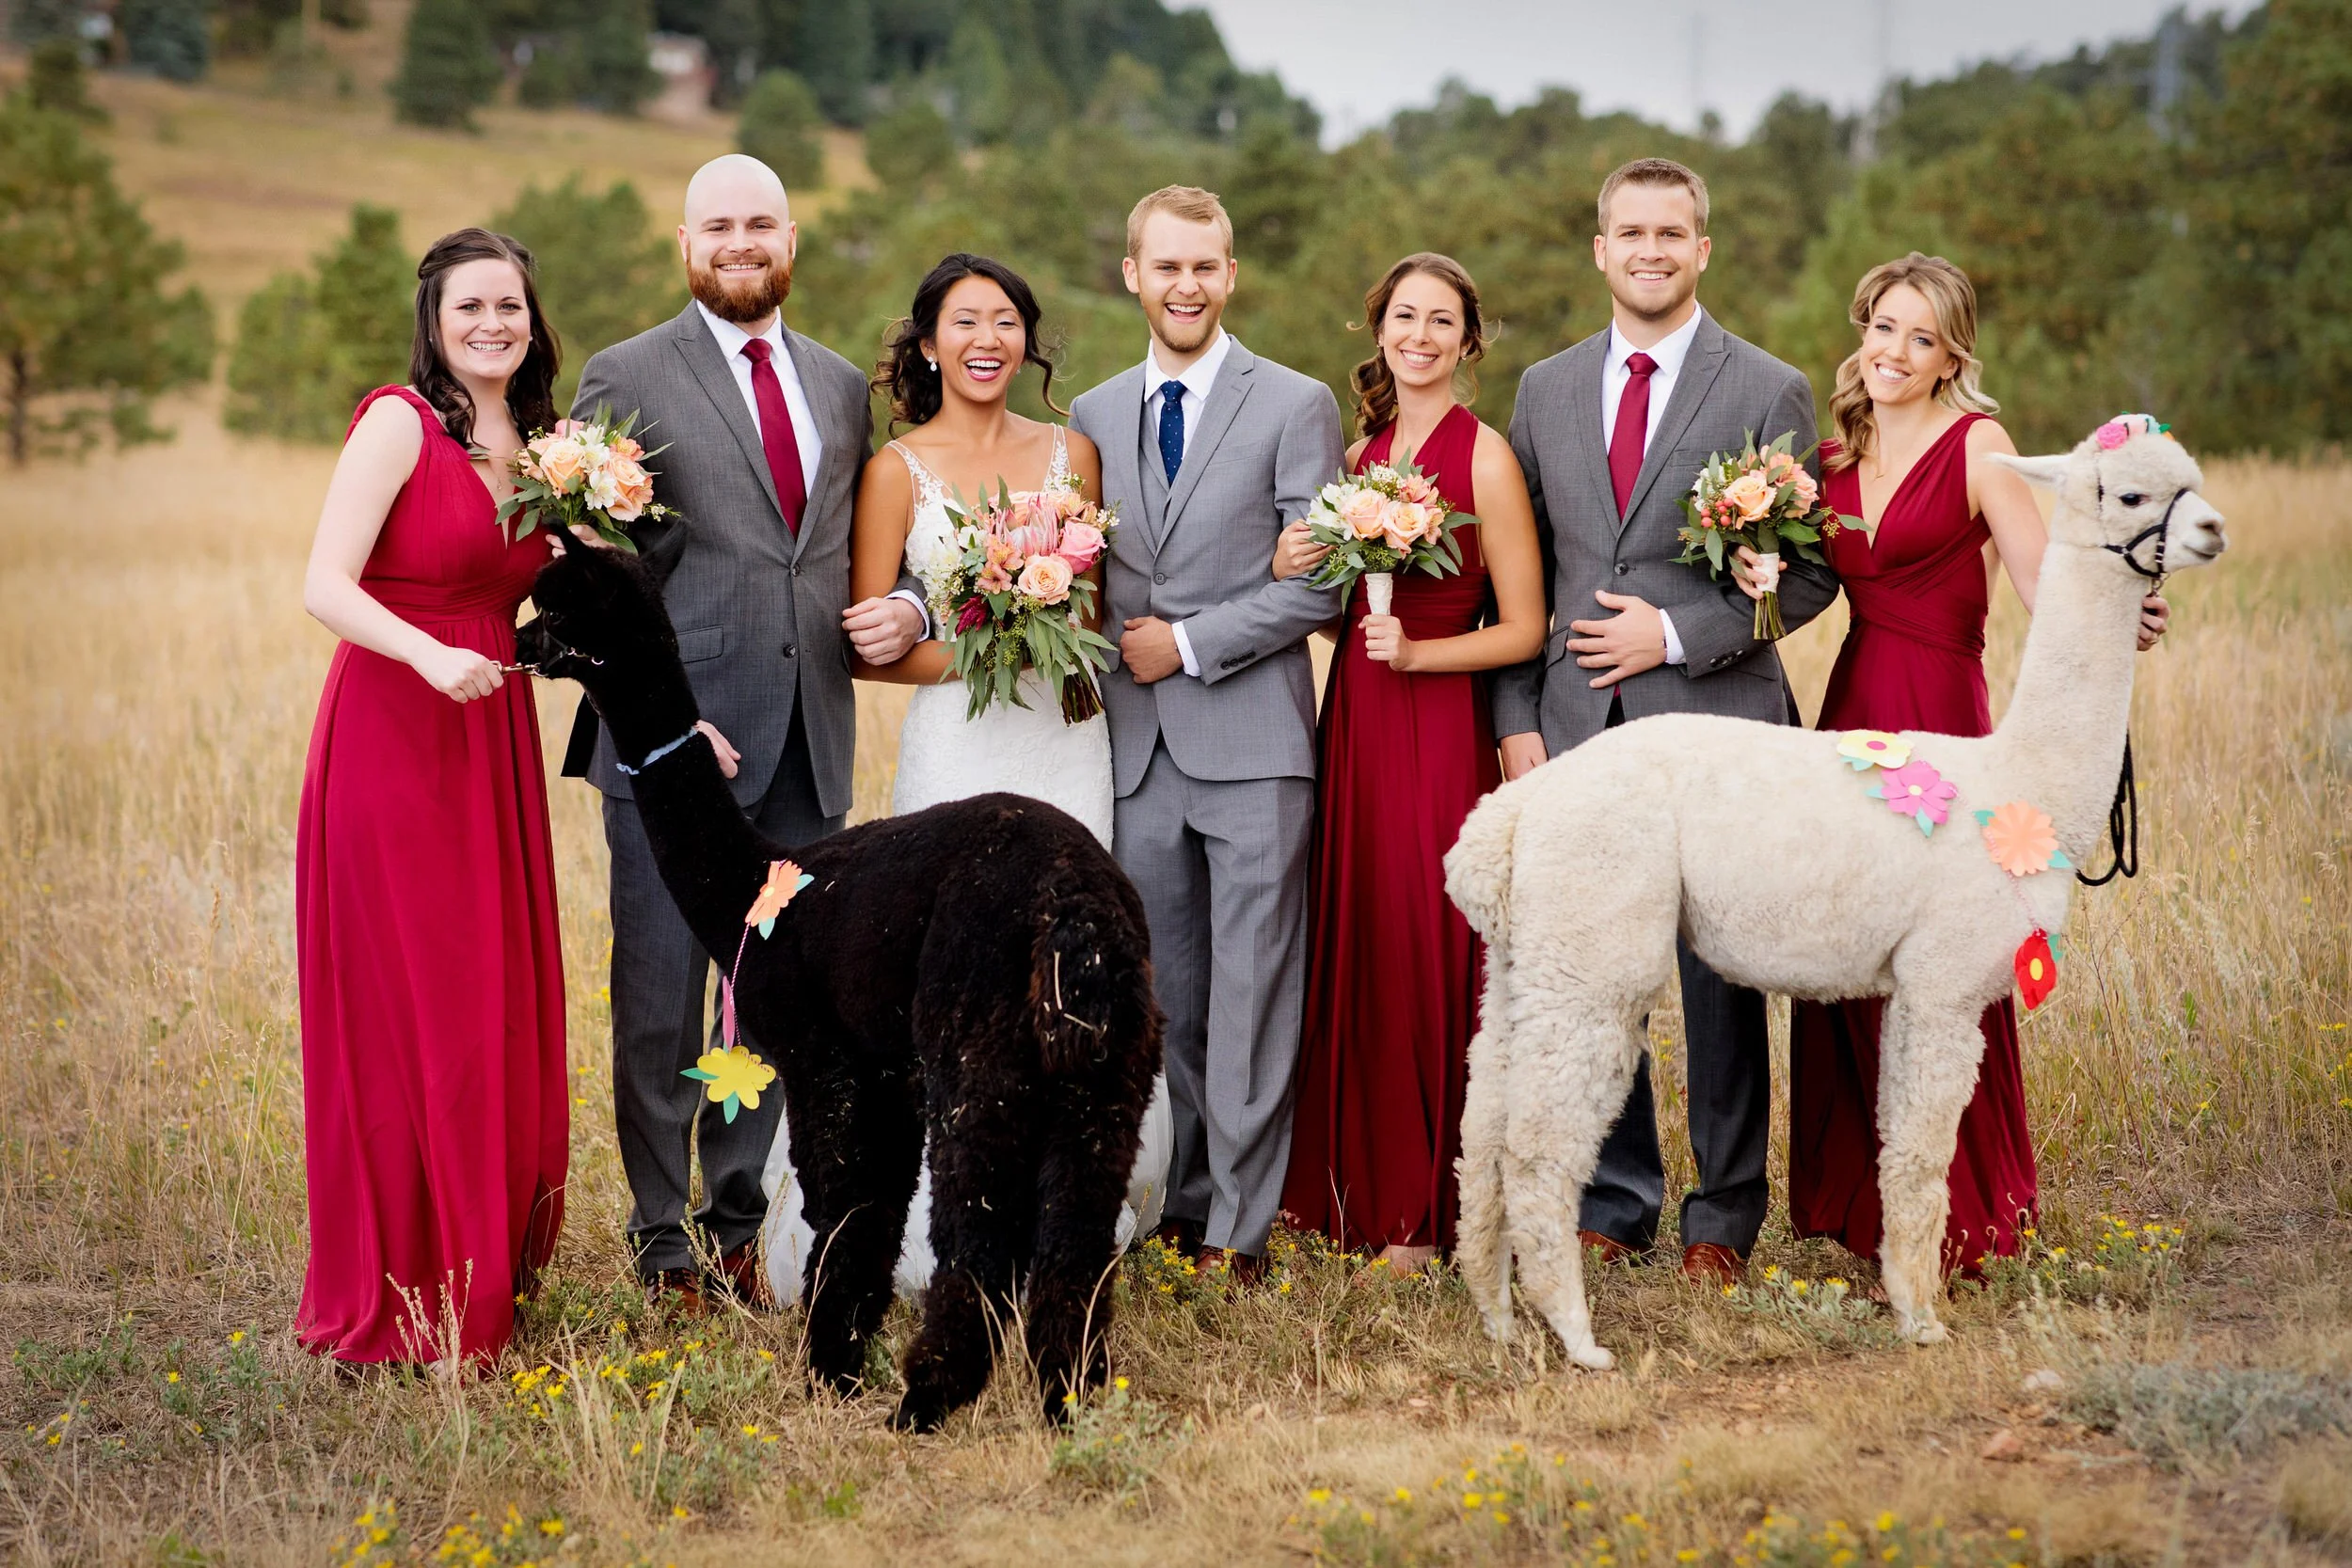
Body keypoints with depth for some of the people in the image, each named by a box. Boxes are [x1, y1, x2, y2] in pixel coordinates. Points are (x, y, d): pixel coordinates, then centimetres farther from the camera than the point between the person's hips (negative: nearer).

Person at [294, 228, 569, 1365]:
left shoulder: (537, 443, 13)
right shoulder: (398, 421, -8)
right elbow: (325, 585, -15)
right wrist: (428, 653, -31)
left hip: (492, 743, 7)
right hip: (391, 739, -7)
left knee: (498, 1006, 9)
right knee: (400, 1012, -1)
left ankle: (486, 1264, 22)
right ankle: (395, 1300, 8)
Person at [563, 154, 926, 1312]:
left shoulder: (843, 387, 15)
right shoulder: (627, 379, 0)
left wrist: (906, 608, -1)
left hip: (806, 748, 5)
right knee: (660, 1003, 2)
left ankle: (739, 1222, 22)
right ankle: (663, 1232, 14)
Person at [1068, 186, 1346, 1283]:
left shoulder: (1296, 406, 0)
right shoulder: (1092, 417, 13)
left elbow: (1317, 582, -6)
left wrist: (1189, 643, -9)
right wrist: (1105, 663, 0)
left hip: (1252, 741, -4)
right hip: (1136, 742, 4)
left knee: (1251, 989, -3)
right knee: (1163, 995, 9)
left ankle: (1240, 1225, 1)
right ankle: (1180, 1201, 18)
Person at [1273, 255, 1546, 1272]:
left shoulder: (1485, 457, -6)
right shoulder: (1361, 455, 13)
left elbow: (1523, 630, -6)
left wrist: (1416, 652, -19)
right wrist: (1295, 572, 0)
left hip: (1438, 730, -6)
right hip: (1352, 721, 6)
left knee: (1425, 957, -2)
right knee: (1351, 949, 7)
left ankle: (1425, 1210, 9)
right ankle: (1354, 1185, 19)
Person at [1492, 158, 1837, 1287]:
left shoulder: (1768, 391, 1)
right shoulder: (1547, 389, 12)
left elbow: (1809, 572, -2)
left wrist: (1677, 633, -12)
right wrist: (1517, 717, 4)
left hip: (1713, 727, -3)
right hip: (1577, 729, 3)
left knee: (1719, 979, 2)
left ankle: (1723, 1215, 14)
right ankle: (1616, 1200, 19)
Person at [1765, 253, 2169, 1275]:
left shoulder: (1976, 445, -6)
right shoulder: (1834, 450, 12)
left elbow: (2046, 577, -15)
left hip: (1938, 711, -6)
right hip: (1850, 703, 6)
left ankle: (1959, 1221, 7)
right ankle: (1856, 1201, 20)